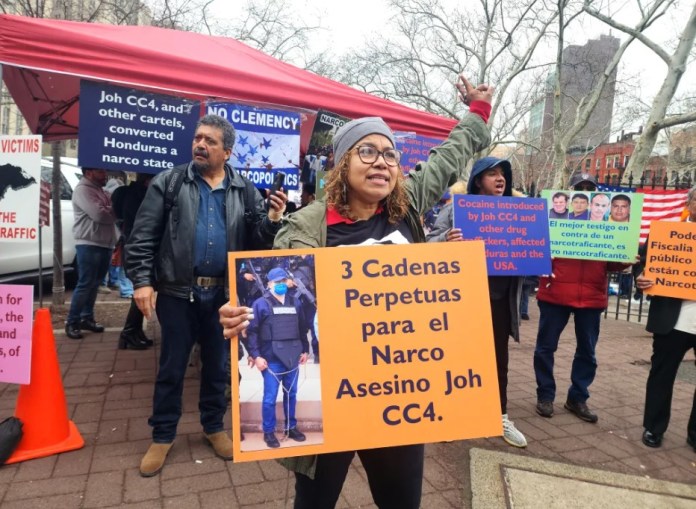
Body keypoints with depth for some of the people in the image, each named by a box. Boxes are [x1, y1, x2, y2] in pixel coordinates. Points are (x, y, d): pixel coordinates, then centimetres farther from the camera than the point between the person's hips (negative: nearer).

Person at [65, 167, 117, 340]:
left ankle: (87, 318, 22)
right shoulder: (83, 189, -8)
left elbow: (111, 212, 16)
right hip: (89, 244, -8)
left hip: (104, 244, 8)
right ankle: (72, 322, 3)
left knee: (94, 284, 13)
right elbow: (99, 214, -20)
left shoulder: (100, 190, 20)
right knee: (85, 284, -6)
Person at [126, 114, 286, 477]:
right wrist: (142, 280, -11)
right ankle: (162, 436, 29)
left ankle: (214, 427, 35)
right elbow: (143, 237, -3)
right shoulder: (168, 183, -1)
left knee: (217, 365, 15)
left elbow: (257, 242, 2)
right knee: (171, 367, 10)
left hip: (223, 294, 2)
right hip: (177, 292, -1)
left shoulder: (245, 191, 4)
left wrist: (272, 220, -16)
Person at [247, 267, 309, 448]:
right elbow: (252, 331, -8)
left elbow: (302, 328, 16)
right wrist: (256, 355, -13)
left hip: (293, 358, 5)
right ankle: (269, 432, 17)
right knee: (270, 397, 2)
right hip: (271, 359, -4)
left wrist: (305, 350, 13)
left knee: (291, 394, 15)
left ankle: (291, 427, 29)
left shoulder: (295, 302, 11)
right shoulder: (261, 304, -5)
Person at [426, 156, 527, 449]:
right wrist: (446, 240, -33)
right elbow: (431, 244, -11)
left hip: (500, 298, 4)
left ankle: (500, 416, 29)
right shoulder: (457, 209, -3)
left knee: (499, 358, 14)